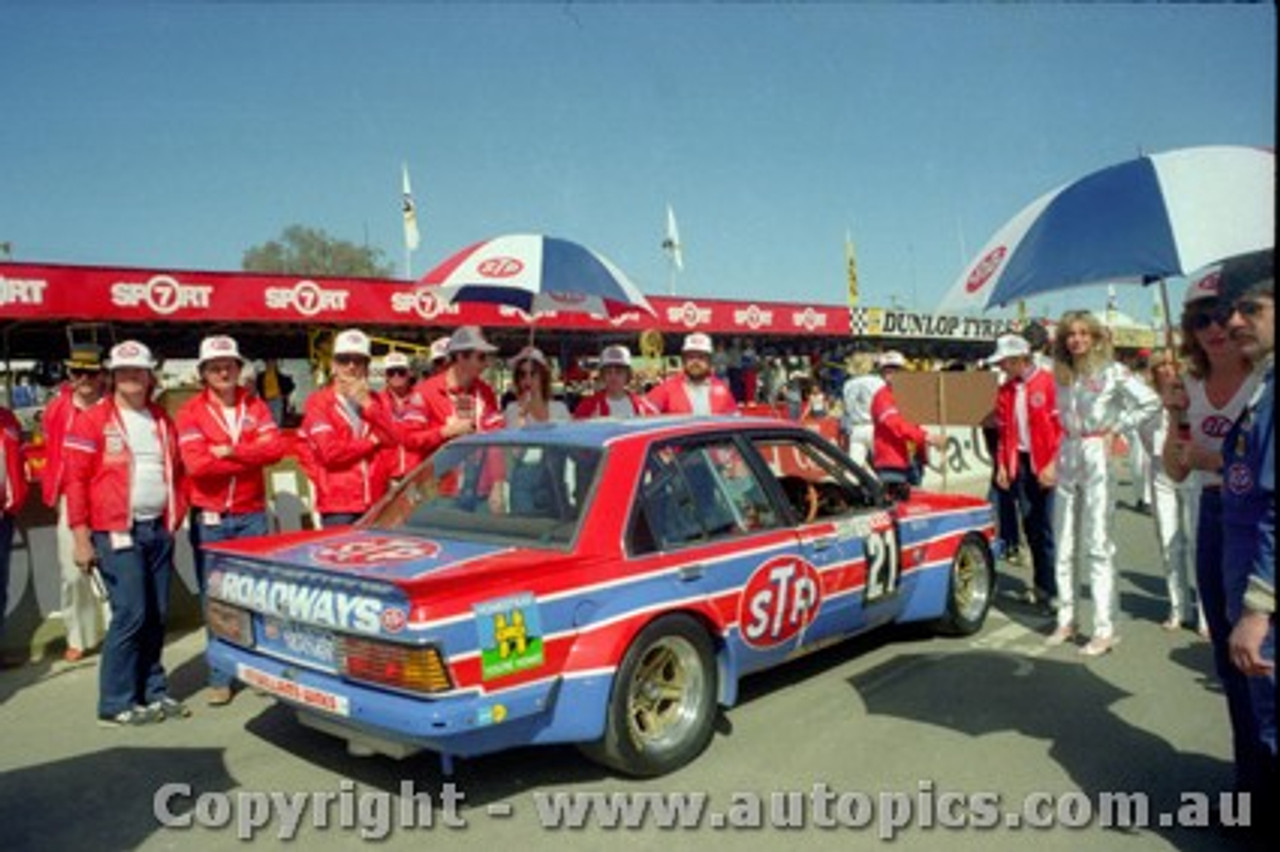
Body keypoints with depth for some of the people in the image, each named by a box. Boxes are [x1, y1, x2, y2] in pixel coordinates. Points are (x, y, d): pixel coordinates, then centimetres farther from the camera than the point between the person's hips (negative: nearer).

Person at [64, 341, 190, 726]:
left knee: (156, 615, 8)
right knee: (131, 614, -9)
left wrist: (175, 516, 11)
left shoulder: (162, 420, 14)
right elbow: (76, 480, -6)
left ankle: (153, 691, 20)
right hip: (117, 533, -5)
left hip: (159, 530, 6)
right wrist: (82, 537, -11)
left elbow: (176, 471, 20)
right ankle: (116, 704, 3)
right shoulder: (92, 421, -3)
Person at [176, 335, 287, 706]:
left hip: (252, 515, 2)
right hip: (209, 519, -2)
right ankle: (220, 678, 13)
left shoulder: (255, 406, 8)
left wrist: (230, 451, -16)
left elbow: (276, 447, -7)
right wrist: (251, 458, -10)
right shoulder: (191, 412, -1)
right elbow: (196, 464, -15)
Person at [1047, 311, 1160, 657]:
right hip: (1067, 456, 6)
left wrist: (1117, 427, -8)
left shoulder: (1111, 371, -6)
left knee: (1097, 545, -7)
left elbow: (1151, 402, -10)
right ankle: (1066, 620, 18)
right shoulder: (1062, 374, 10)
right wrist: (1069, 436, 8)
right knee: (1064, 545, 9)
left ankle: (1105, 629, -2)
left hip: (1097, 456, -6)